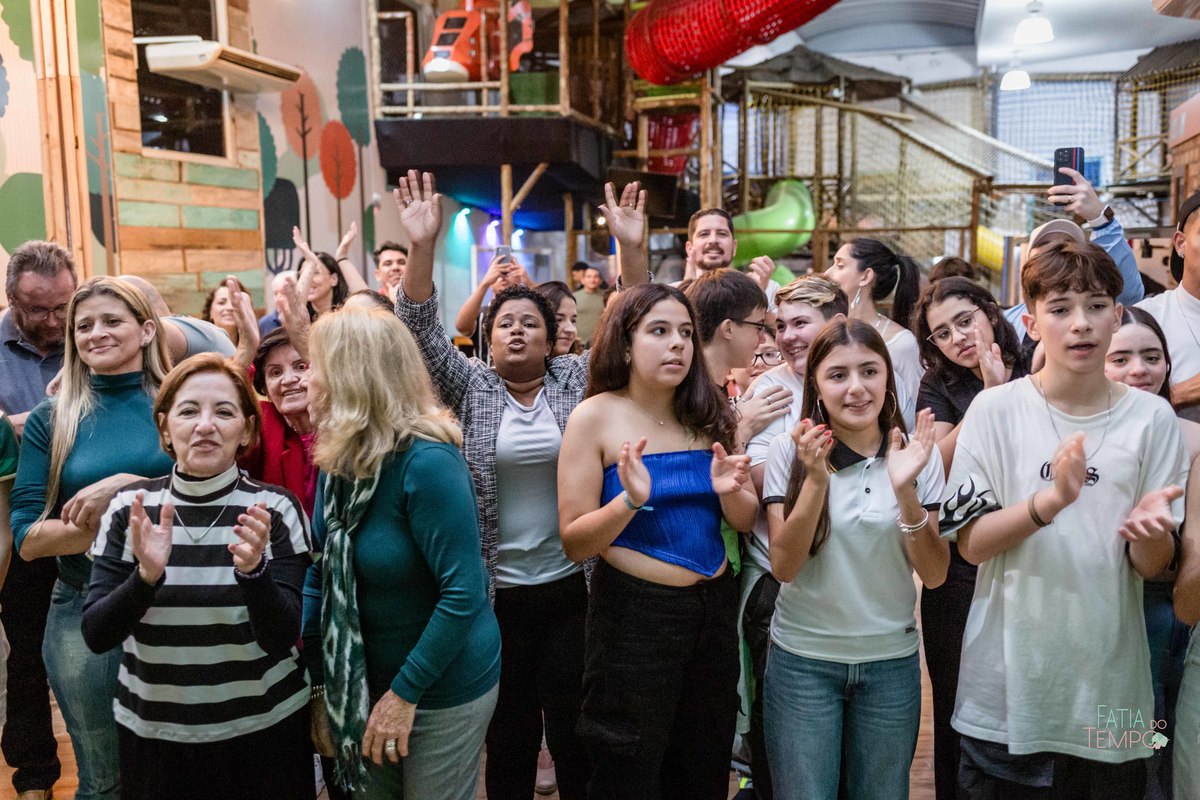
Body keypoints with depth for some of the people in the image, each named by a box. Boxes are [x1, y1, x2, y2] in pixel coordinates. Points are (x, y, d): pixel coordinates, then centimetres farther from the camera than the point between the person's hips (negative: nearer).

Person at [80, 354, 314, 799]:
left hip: (263, 730, -1)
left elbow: (280, 640, -13)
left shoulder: (275, 509, -9)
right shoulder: (129, 508, -4)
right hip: (152, 733, 2)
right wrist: (147, 574, -24)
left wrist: (252, 569, -30)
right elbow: (96, 636, -7)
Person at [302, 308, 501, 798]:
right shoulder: (338, 462, -2)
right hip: (364, 682, 7)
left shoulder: (426, 462, -24)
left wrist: (404, 692, -21)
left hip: (443, 687, -7)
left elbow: (464, 592, -26)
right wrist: (320, 686, 0)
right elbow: (319, 578, 3)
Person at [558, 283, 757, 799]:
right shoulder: (595, 417, -10)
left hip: (716, 605, 5)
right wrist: (630, 501, -29)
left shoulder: (708, 413, 2)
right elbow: (575, 542, -13)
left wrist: (731, 492, -15)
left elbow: (746, 521, 5)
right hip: (636, 612, -4)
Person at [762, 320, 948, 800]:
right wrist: (816, 479, -26)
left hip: (892, 661, 2)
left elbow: (934, 575, -8)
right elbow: (784, 567, -14)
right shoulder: (789, 451, -9)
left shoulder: (918, 453, -5)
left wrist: (906, 491, -23)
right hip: (802, 660, -1)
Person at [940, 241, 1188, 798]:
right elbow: (970, 543, -9)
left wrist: (1150, 529, -24)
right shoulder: (997, 409, -7)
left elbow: (1151, 567, -2)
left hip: (1110, 685, 2)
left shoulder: (1151, 418, -3)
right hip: (1007, 685, -1)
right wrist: (1050, 501, -25)